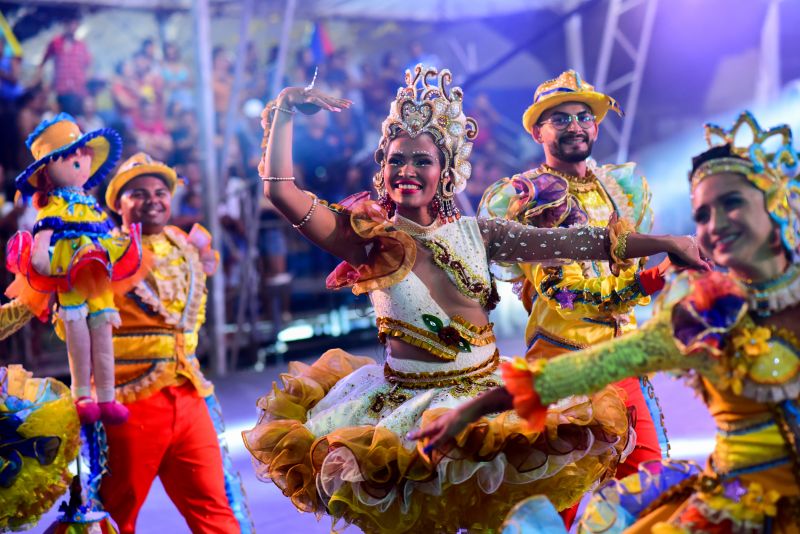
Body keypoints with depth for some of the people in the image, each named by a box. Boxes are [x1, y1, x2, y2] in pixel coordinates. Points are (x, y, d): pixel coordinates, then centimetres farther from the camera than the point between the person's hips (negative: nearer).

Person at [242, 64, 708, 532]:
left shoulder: (476, 234, 4)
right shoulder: (369, 239, -2)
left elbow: (571, 242, 2)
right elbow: (281, 191, -10)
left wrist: (667, 242, 1)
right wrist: (285, 110, -13)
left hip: (488, 394, 2)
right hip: (406, 405, -2)